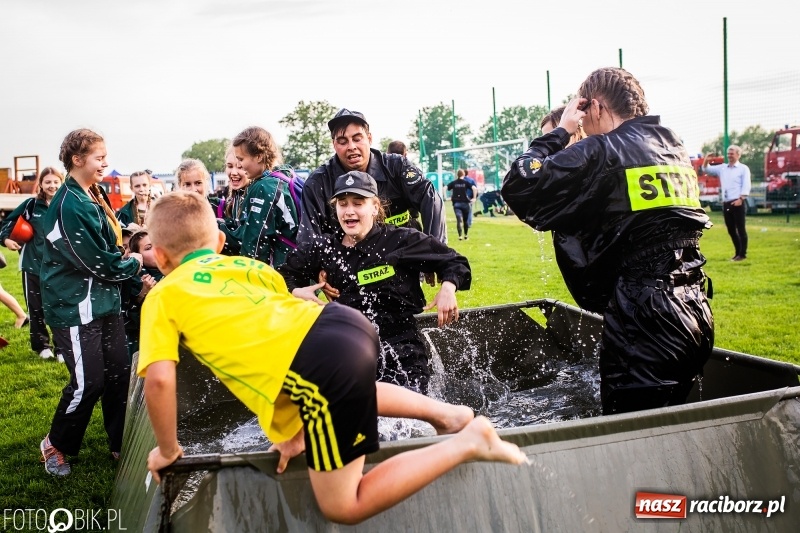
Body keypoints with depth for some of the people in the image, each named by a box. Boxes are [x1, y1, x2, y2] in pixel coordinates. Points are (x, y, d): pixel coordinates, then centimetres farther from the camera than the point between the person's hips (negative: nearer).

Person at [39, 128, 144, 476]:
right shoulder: (69, 205, -20)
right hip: (75, 307, -9)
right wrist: (134, 263, -3)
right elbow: (99, 262, -20)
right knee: (88, 382, -4)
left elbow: (111, 243, 18)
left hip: (104, 302, 9)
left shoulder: (95, 196, 11)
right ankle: (55, 446, 19)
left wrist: (128, 263, -1)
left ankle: (120, 444, 23)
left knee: (119, 373, 9)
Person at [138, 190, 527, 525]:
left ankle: (467, 444, 3)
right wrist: (294, 428, 31)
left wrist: (167, 450, 16)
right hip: (347, 323, 8)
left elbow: (159, 379, -2)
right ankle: (445, 414, 32)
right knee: (348, 393, 44)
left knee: (342, 506, 11)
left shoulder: (162, 298, 11)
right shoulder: (245, 264, 27)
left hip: (325, 364, -8)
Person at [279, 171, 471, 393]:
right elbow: (284, 275, 20)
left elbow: (453, 261, 4)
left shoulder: (401, 240, -4)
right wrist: (295, 291, 0)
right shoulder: (323, 249, 6)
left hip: (402, 356, -3)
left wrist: (448, 287, -15)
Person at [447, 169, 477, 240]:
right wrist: (474, 198, -8)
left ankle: (460, 235, -17)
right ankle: (466, 235, 23)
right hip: (465, 202, -1)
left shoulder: (453, 182, 6)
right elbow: (474, 188, -12)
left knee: (459, 219, -4)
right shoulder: (467, 182, 1)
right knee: (466, 219, 14)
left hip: (456, 203, 1)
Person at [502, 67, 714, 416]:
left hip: (645, 325, -9)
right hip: (696, 318, 9)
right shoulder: (675, 150, 15)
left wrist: (560, 132, 1)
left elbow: (518, 187, -13)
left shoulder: (603, 151, -10)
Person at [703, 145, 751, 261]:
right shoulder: (722, 168, 15)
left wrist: (740, 199, -19)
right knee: (731, 230, 10)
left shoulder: (743, 168, 0)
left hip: (738, 203, -6)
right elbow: (706, 170, 19)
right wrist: (706, 160, -1)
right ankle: (737, 252, 20)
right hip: (726, 203, 6)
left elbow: (746, 185, -8)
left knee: (740, 228, -2)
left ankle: (743, 254, 3)